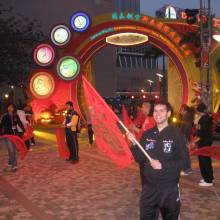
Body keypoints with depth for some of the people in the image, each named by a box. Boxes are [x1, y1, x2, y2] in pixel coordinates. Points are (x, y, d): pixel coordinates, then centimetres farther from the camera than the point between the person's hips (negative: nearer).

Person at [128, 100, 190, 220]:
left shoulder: (176, 134, -9)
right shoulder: (147, 134, 3)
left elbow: (184, 162, -13)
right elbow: (140, 159, 3)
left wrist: (163, 165, -22)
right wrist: (134, 144, -12)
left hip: (170, 188, -3)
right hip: (149, 187, 3)